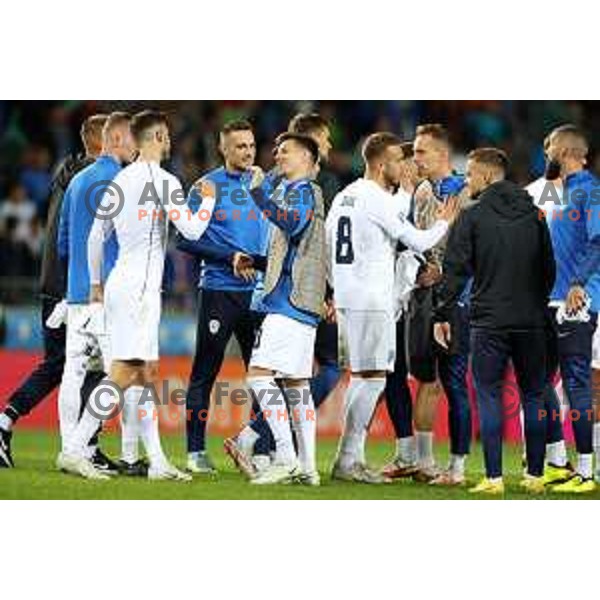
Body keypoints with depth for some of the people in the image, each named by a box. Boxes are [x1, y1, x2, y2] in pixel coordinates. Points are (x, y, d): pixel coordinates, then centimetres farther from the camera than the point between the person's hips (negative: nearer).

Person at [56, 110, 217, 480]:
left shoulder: (120, 180, 13)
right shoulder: (164, 181, -10)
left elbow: (96, 235, 16)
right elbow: (192, 230, -13)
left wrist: (96, 282, 25)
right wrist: (208, 200, 6)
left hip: (119, 283, 9)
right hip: (140, 287, -9)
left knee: (144, 373, 10)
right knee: (124, 373, -11)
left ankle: (157, 461, 11)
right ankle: (74, 450, -16)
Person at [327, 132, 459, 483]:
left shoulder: (343, 197, 14)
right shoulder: (379, 200, -13)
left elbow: (328, 249, 19)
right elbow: (418, 242, -10)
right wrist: (444, 223, 7)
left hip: (346, 298, 9)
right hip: (372, 301, -9)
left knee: (362, 378, 15)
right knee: (372, 379, -6)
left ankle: (353, 457, 15)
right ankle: (347, 461, -7)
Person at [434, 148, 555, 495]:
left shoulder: (474, 217, -4)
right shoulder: (533, 216, 9)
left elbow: (456, 270, -7)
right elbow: (549, 269, 13)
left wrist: (443, 315, -2)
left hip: (489, 322, -4)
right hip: (531, 322, 4)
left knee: (490, 396, 0)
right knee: (534, 395, 10)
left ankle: (494, 478, -6)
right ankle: (536, 476, 11)